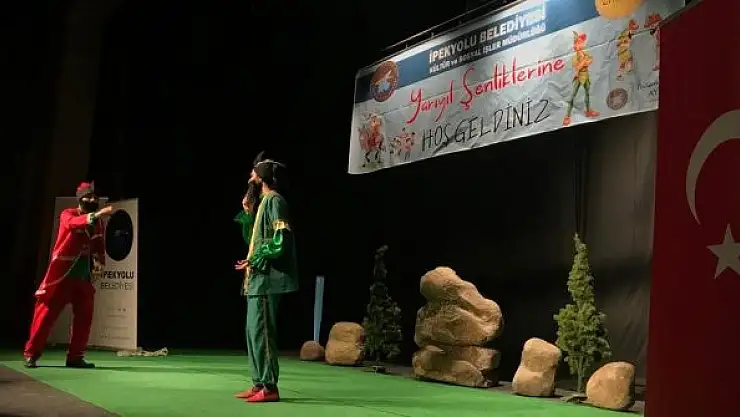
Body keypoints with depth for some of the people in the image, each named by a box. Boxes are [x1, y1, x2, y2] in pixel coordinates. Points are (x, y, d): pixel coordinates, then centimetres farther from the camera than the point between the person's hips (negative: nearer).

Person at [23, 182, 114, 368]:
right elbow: (74, 223, -31)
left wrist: (99, 261, -5)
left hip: (84, 276, 5)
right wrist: (96, 215, -47)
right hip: (62, 274, -5)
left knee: (84, 317, 4)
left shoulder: (98, 222, 8)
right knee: (46, 313, -2)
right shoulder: (68, 214, -7)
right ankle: (31, 354, 9)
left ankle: (75, 357, 13)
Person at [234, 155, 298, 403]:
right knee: (253, 331, 11)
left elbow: (281, 240, -19)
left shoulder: (274, 201, -10)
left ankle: (270, 387, -6)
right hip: (258, 279, 10)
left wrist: (254, 261, -15)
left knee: (261, 331, -10)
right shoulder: (264, 202, 20)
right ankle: (259, 384, 17)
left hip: (266, 279, -10)